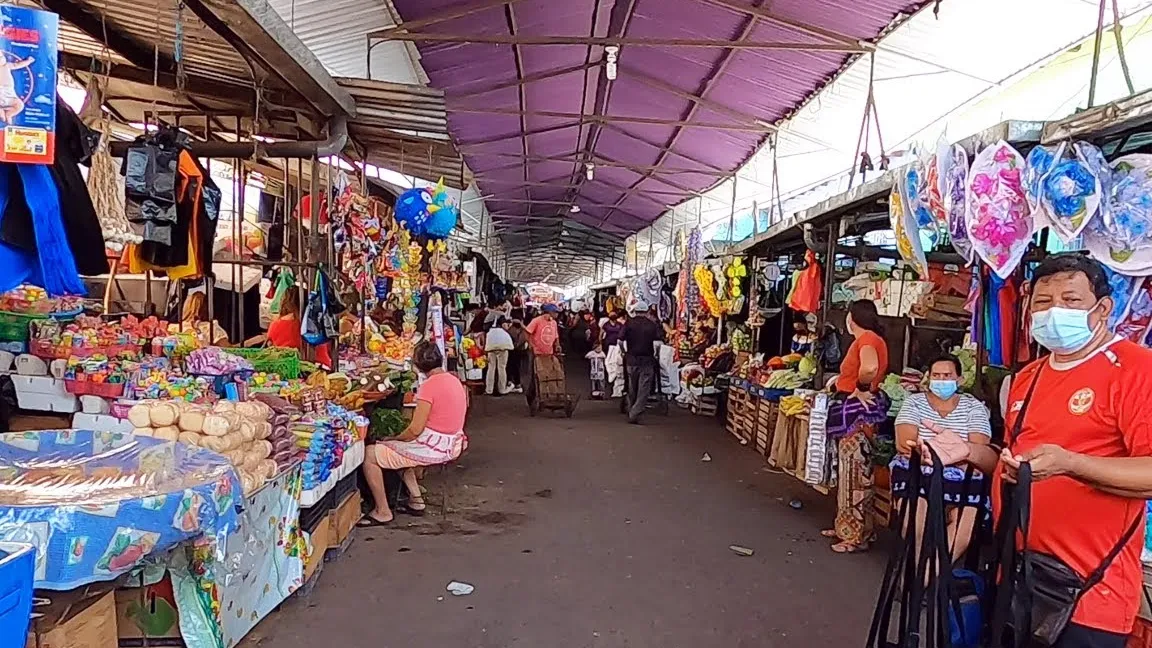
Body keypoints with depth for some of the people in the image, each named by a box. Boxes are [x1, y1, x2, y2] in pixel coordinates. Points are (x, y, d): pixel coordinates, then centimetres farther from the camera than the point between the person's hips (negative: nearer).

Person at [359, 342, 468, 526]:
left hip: (433, 448, -9)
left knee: (369, 455, -3)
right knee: (400, 448, 32)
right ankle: (416, 501, 28)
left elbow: (415, 430, -20)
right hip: (452, 445, 9)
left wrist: (392, 439, -1)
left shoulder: (429, 386, -20)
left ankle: (382, 512, 4)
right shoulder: (454, 380, 7)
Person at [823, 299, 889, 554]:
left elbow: (870, 367, -36)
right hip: (853, 411, 10)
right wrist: (844, 380, 14)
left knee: (856, 471, -4)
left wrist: (861, 389, -22)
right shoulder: (866, 339, 14)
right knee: (851, 470, 16)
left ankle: (857, 536, 4)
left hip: (859, 411, -10)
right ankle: (847, 527, 26)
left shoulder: (867, 338, -17)